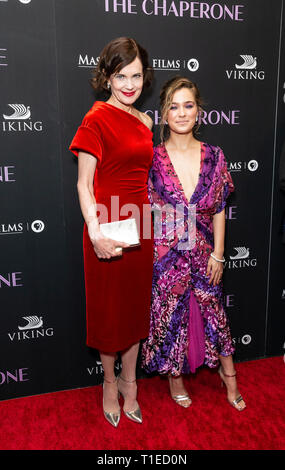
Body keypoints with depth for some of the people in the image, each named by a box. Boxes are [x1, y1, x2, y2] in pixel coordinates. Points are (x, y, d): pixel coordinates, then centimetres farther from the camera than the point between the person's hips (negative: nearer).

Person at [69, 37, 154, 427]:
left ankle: (129, 380, 36)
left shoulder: (144, 121, 11)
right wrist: (96, 231, -24)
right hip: (108, 231, -6)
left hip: (139, 226, 6)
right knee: (108, 309, 10)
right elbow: (84, 183, -12)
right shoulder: (97, 119, -9)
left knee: (137, 305, 15)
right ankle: (110, 381, 34)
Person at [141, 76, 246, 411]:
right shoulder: (153, 159, -7)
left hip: (203, 253, 2)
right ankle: (175, 376, 35)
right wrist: (148, 254, -5)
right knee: (171, 313, 11)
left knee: (214, 310, 16)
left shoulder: (213, 156, 0)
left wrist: (218, 254, 0)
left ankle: (228, 375, 38)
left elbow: (219, 210, 2)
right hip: (166, 254, -2)